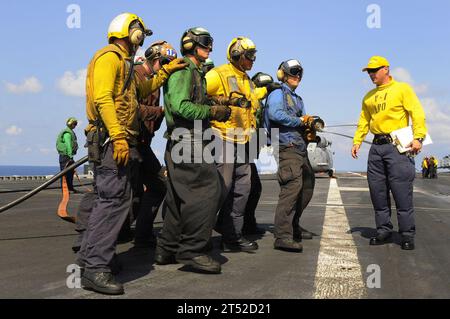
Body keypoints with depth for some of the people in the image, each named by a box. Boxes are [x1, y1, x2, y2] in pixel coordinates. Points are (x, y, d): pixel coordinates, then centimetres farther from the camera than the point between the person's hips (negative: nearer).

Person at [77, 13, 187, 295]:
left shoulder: (123, 63, 26)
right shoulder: (109, 57, -6)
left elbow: (144, 89, 35)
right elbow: (103, 99, -18)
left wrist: (167, 71, 24)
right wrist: (118, 138, -26)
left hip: (117, 141, 11)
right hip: (112, 140, -11)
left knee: (107, 200, 14)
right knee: (116, 199, -15)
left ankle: (90, 257, 23)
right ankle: (96, 268, -15)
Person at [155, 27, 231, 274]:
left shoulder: (197, 73, 25)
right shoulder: (183, 69, -7)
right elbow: (180, 106, -20)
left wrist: (219, 106, 7)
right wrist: (211, 112, -15)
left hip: (191, 141, 10)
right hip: (185, 141, -10)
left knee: (181, 197, 12)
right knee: (207, 190, -14)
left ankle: (167, 250, 19)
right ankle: (192, 250, -10)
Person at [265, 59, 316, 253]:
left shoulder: (298, 100, 28)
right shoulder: (278, 94, 1)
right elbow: (275, 114, -19)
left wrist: (308, 123, 3)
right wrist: (299, 121, -11)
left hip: (301, 148, 10)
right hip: (287, 147, -10)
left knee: (307, 187, 15)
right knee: (293, 186, -22)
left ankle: (293, 227, 29)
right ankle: (282, 236, -25)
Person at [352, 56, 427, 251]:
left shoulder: (402, 89, 2)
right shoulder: (369, 96, 18)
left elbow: (417, 113, -5)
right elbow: (364, 121, 18)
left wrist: (418, 137, -16)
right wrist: (357, 141, 6)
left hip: (397, 146, -6)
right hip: (376, 147, 6)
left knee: (402, 191, -6)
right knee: (377, 191, 6)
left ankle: (407, 234, 2)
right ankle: (383, 230, 17)